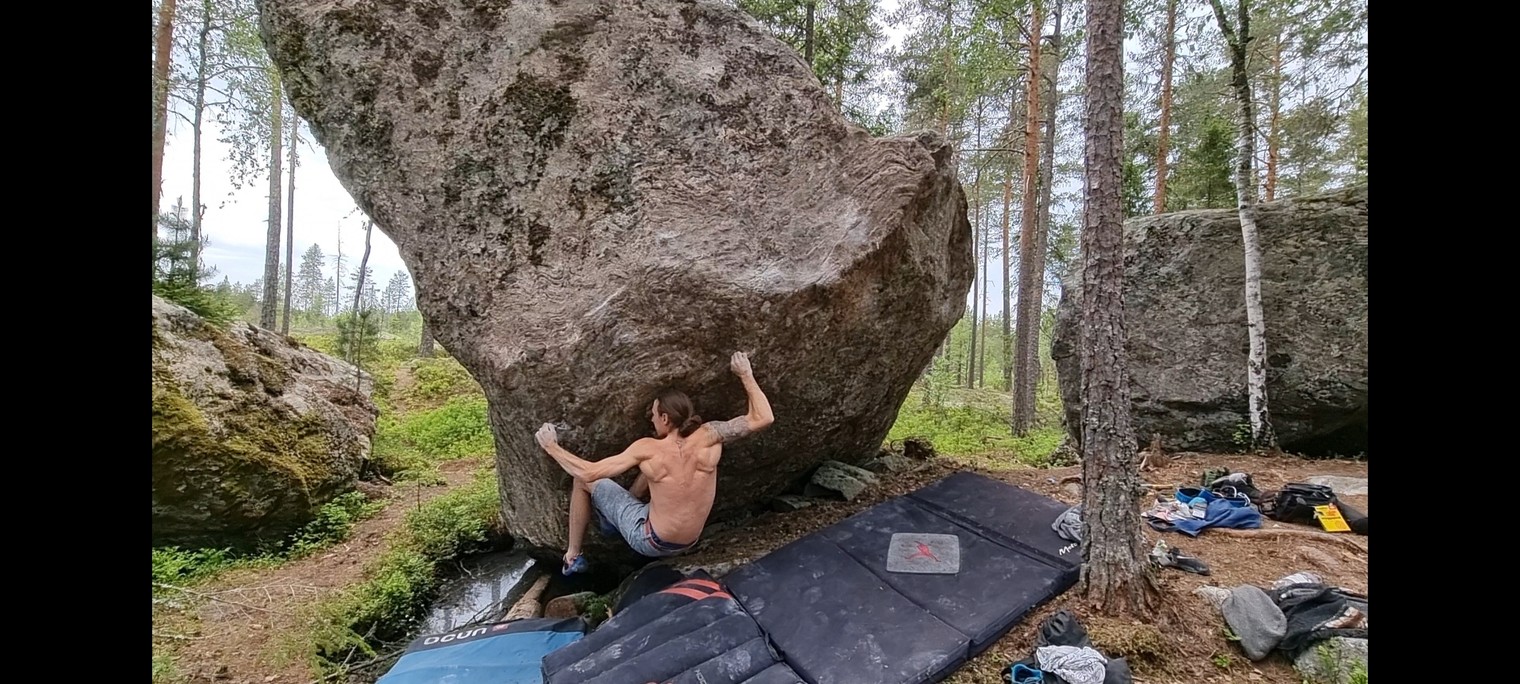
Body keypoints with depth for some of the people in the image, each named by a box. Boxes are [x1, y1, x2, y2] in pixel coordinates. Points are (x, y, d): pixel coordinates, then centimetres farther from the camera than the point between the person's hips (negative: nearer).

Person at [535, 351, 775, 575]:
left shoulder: (648, 449, -23)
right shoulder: (707, 438, -17)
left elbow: (589, 473, -21)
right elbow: (764, 418, -16)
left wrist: (551, 447, -8)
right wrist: (746, 375, -7)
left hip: (650, 542, -4)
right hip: (687, 543, 5)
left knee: (585, 481, 10)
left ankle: (572, 556, 22)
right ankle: (615, 517, 37)